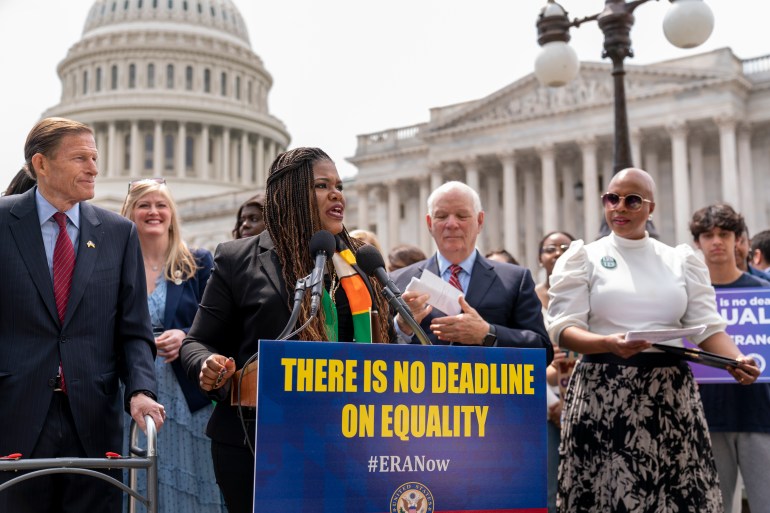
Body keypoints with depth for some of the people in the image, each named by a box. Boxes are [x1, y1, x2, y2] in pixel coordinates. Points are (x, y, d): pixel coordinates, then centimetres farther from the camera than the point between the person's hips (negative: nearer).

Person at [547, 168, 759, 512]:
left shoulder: (681, 260, 12)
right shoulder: (583, 258, 4)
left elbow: (707, 327, 7)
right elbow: (563, 329, -4)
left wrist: (736, 360, -13)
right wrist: (610, 344, -23)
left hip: (670, 392, 3)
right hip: (604, 392, -2)